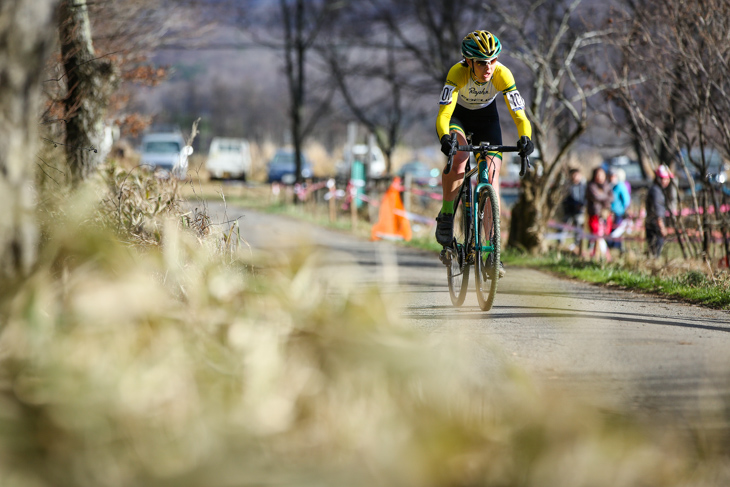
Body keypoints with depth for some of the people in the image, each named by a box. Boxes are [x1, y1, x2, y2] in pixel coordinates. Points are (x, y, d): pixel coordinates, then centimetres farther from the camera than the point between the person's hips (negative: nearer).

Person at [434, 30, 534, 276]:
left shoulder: (502, 75, -31)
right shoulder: (458, 73, -36)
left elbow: (519, 115, -33)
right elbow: (444, 114, -43)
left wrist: (525, 139, -53)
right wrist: (445, 138, -63)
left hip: (485, 116, 2)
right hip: (457, 114, -2)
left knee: (491, 177, -11)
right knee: (458, 158, -33)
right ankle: (446, 216, -12)